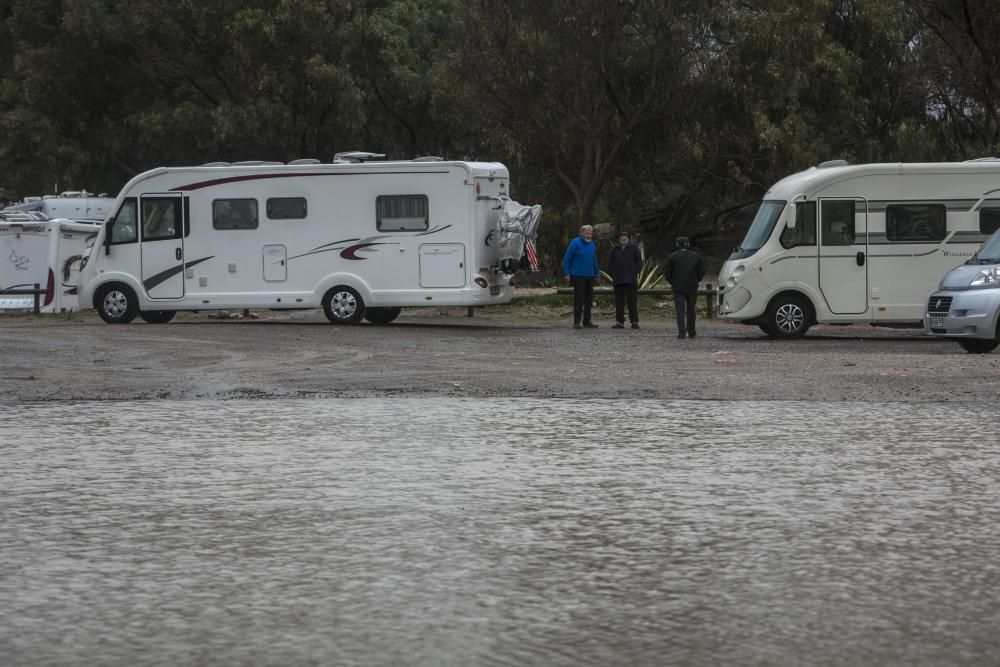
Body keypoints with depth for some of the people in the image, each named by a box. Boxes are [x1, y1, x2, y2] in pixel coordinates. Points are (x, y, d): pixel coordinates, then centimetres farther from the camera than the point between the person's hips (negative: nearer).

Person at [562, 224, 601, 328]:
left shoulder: (592, 244, 13)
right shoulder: (575, 243, -8)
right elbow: (566, 259, -8)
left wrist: (597, 273, 23)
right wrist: (566, 274, -13)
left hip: (590, 276, 7)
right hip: (578, 276, -7)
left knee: (589, 299, 8)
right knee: (579, 298, -10)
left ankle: (587, 321, 16)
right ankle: (577, 322, -9)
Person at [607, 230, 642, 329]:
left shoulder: (634, 248, 4)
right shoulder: (615, 250, 12)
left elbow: (639, 261, 3)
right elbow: (610, 263, 13)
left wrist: (636, 274, -6)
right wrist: (612, 275, 2)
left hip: (631, 280, -3)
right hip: (618, 280, 3)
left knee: (632, 300, -5)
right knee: (619, 301, 2)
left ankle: (634, 322, -3)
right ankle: (620, 322, 6)